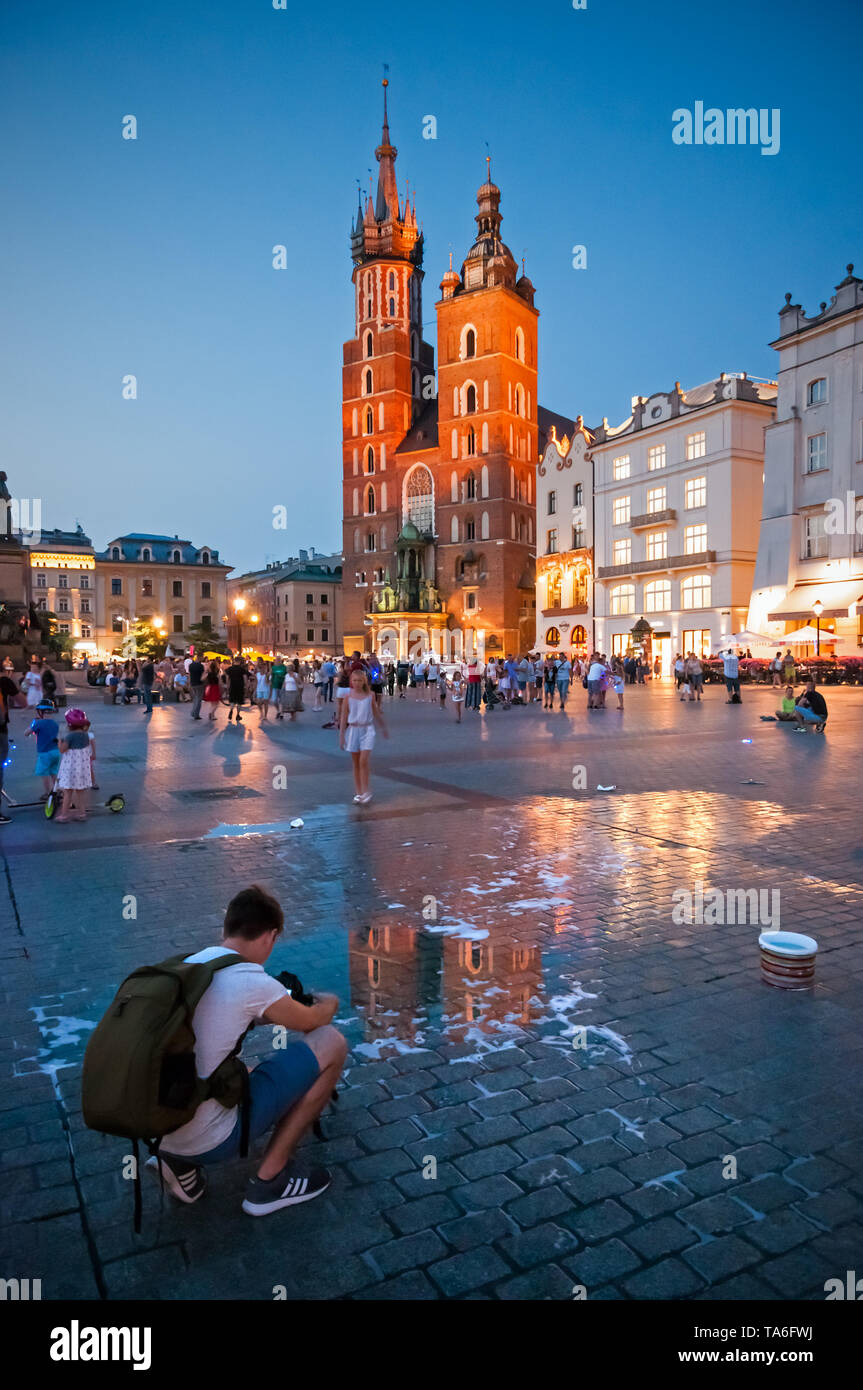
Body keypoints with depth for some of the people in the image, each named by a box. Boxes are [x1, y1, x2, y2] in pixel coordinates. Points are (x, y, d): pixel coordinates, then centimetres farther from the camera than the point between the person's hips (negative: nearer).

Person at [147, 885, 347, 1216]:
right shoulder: (254, 982, -17)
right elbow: (313, 1022, 3)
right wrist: (329, 1003, 24)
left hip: (154, 1131, 8)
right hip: (210, 1142, -8)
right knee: (331, 1043, -1)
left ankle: (180, 1165, 14)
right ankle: (269, 1180, 7)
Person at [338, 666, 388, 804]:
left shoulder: (369, 696, 1)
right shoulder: (348, 697, -1)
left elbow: (376, 713, 12)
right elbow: (343, 716, 0)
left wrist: (384, 728, 19)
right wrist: (341, 735, -4)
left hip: (367, 730, -1)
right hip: (353, 729, 1)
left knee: (363, 761, -12)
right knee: (356, 763, 8)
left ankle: (366, 792, -4)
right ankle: (359, 793, 16)